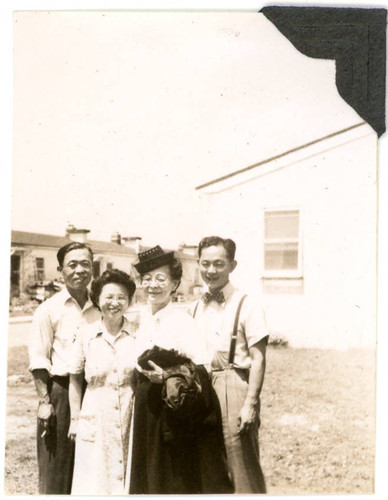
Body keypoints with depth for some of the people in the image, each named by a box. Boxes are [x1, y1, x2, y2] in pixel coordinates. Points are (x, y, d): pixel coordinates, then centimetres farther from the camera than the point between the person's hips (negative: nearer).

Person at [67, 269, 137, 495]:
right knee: (95, 482, 7)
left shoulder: (138, 335, -2)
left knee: (130, 482, 9)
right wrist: (75, 418, 5)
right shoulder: (86, 335, -2)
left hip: (131, 419, 0)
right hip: (96, 419, 0)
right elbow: (75, 378, 6)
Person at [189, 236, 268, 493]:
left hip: (234, 388, -6)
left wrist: (250, 404, -15)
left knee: (243, 468, -1)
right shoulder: (194, 309, 12)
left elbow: (258, 359, -9)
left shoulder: (247, 306, -6)